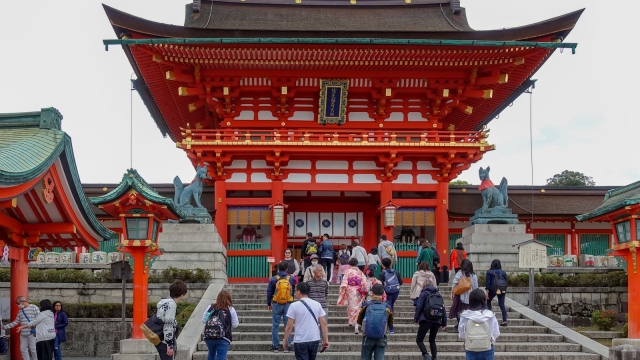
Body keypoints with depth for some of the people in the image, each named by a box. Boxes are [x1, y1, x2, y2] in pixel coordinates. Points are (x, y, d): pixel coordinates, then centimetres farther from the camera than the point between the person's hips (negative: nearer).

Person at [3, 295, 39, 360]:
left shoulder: (34, 308, -4)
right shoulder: (20, 311, 17)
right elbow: (15, 322, 23)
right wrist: (5, 327, 22)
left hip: (32, 333, -7)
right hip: (23, 334, 7)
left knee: (33, 349, -7)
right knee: (23, 349, 6)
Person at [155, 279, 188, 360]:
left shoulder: (166, 302, 13)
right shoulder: (171, 304, -17)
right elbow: (168, 325, -21)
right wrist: (170, 345, -21)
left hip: (161, 340, 10)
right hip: (164, 342, -10)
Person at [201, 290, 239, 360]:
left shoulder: (210, 307, 3)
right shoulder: (230, 310, -3)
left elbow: (203, 320, 7)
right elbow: (235, 325, 2)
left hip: (208, 337, 3)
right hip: (223, 339, -3)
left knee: (211, 354, 26)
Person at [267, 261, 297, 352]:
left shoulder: (273, 279, -5)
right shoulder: (291, 279, -3)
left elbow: (269, 292, 3)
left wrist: (268, 304, 14)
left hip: (276, 304, -1)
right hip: (288, 304, 1)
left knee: (275, 326, 6)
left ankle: (275, 346, 6)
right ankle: (287, 345, 6)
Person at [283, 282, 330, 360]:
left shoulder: (294, 306, -9)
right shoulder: (317, 305, 4)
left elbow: (289, 326, -9)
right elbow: (324, 323, 1)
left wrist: (285, 340, 2)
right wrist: (326, 339, 6)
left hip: (301, 341, -5)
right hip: (315, 340, 5)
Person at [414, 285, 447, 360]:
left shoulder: (424, 294, 8)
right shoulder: (439, 295, 21)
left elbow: (418, 307, -4)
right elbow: (443, 310, 14)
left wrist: (415, 320, -1)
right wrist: (444, 324, 14)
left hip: (426, 320, -5)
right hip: (437, 321, 5)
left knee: (419, 340, 2)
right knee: (432, 340, 20)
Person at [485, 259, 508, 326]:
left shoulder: (489, 272, -1)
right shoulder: (503, 272, 8)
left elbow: (488, 282, -6)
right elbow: (506, 282, 10)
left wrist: (487, 291, -5)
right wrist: (505, 290, 19)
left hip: (493, 290, -3)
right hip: (502, 290, 3)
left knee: (488, 301, 22)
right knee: (502, 305, 3)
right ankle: (504, 321, -4)